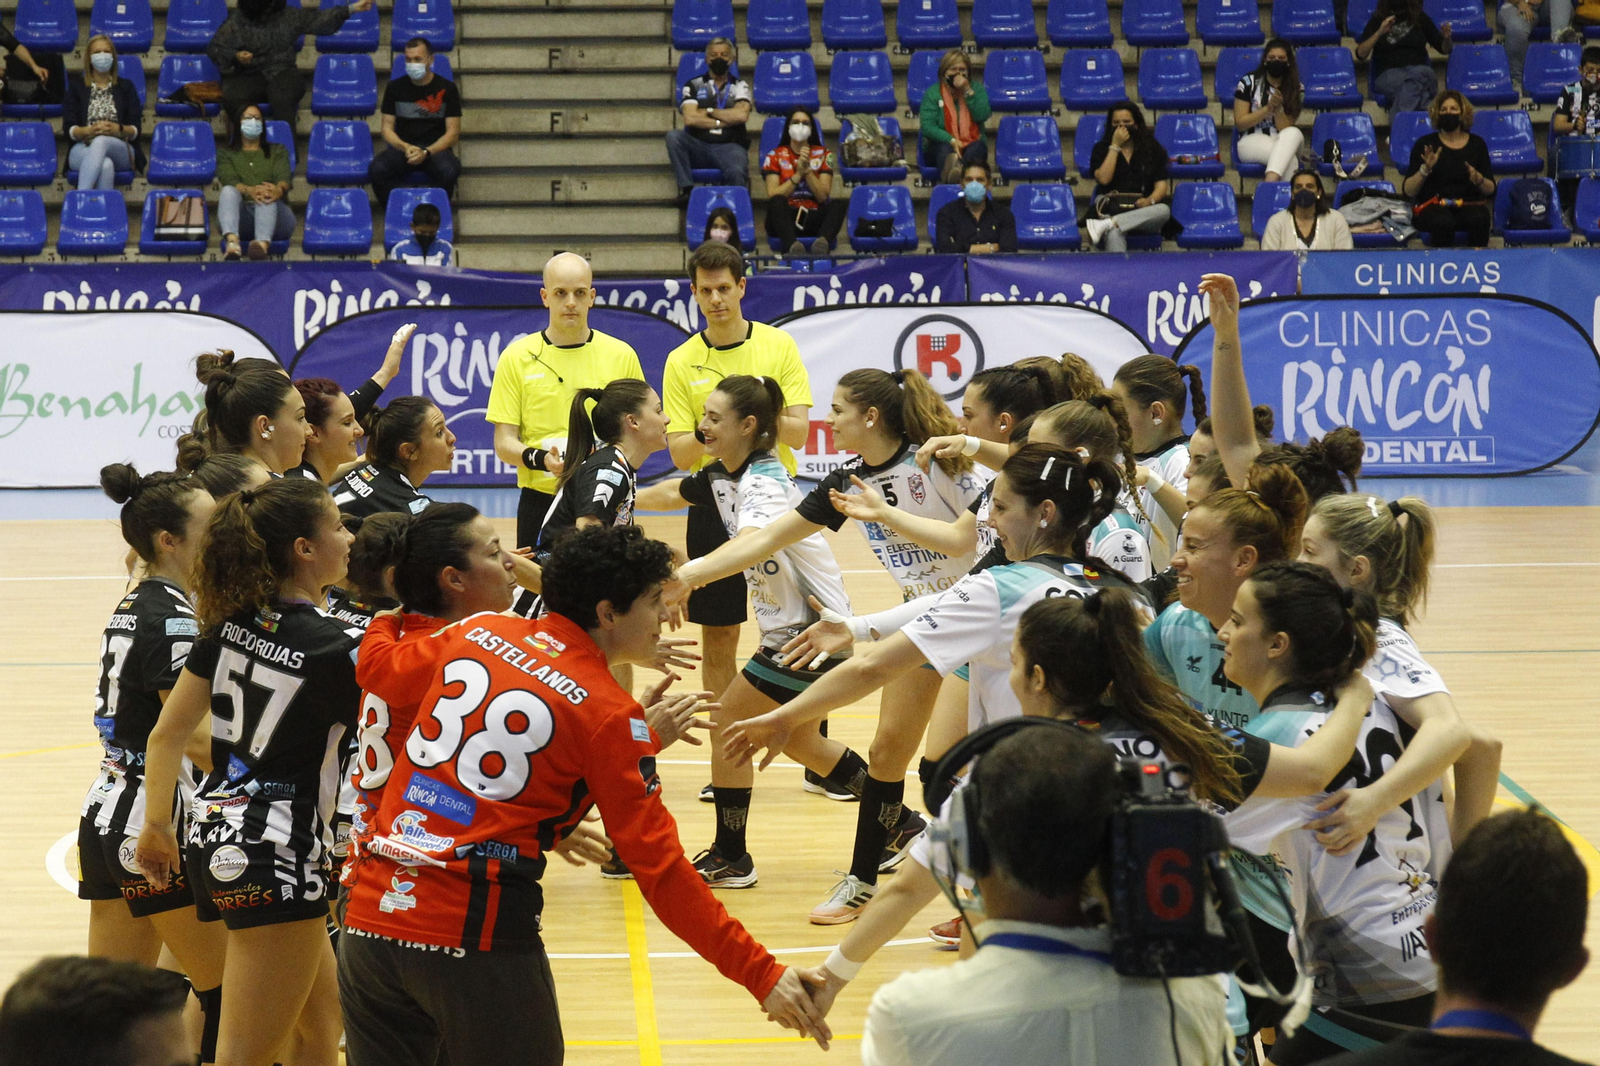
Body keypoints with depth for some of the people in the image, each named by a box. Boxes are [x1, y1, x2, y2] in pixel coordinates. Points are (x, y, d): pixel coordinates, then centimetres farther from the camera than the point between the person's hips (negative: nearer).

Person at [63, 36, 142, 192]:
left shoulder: (125, 87, 19)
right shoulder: (76, 87, 18)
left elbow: (135, 131, 8)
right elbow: (68, 129, 6)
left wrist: (118, 129, -15)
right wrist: (89, 130, -17)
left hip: (120, 151, 0)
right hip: (82, 150, 0)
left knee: (101, 141, -39)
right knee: (105, 165, -39)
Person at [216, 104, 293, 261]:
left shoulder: (277, 151, 25)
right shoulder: (227, 154, 23)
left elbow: (284, 176, 3)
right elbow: (229, 179, 0)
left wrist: (278, 190, -26)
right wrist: (248, 190, -26)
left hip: (275, 214, 0)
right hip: (241, 218, 0)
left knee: (267, 195, -35)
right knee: (228, 191, -33)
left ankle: (263, 244, -67)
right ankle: (232, 243, -65)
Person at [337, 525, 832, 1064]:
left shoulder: (478, 632, 10)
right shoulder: (611, 715, -6)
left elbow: (377, 668, 31)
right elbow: (660, 869, -9)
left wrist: (385, 622, 54)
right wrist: (763, 976, -8)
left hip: (368, 916, 6)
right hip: (475, 938, -6)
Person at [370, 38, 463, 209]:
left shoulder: (447, 88, 3)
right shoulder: (396, 87, 9)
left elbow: (453, 132, 0)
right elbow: (387, 128, 8)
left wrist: (426, 152, -16)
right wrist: (405, 148, -14)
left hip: (436, 148, -1)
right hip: (401, 148, 1)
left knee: (449, 171, -36)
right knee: (377, 169, -31)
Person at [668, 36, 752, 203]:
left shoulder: (739, 86, 14)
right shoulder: (693, 85, 13)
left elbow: (742, 115, -6)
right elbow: (690, 119, -4)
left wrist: (708, 111, -1)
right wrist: (723, 121, -3)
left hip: (729, 146, -2)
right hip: (699, 145, 2)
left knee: (737, 173, -36)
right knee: (673, 136, -28)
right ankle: (686, 188, -28)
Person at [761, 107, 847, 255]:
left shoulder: (823, 155, 13)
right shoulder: (775, 156, 10)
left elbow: (823, 196, 0)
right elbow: (772, 195, -6)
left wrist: (808, 170, -11)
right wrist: (798, 174, -12)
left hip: (813, 221, 1)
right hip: (785, 219, -1)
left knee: (838, 205, -29)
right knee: (776, 202, -34)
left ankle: (822, 242, -59)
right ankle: (792, 246, -60)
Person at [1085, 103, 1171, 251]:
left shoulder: (1152, 148, 14)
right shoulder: (1101, 148, 11)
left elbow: (1161, 184, 5)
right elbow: (1103, 179, -5)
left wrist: (1150, 200, -17)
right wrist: (1115, 146, -7)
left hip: (1144, 210, 2)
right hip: (1111, 209, -2)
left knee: (1164, 210, -35)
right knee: (1113, 235, -39)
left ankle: (1104, 225, -42)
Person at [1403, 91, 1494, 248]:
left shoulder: (1477, 144, 13)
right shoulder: (1425, 144, 7)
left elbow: (1490, 191, 12)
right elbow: (1408, 191, 0)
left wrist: (1479, 180, -10)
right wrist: (1425, 169, -16)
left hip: (1468, 205, 2)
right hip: (1431, 207, -2)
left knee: (1480, 218, -33)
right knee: (1444, 221, -37)